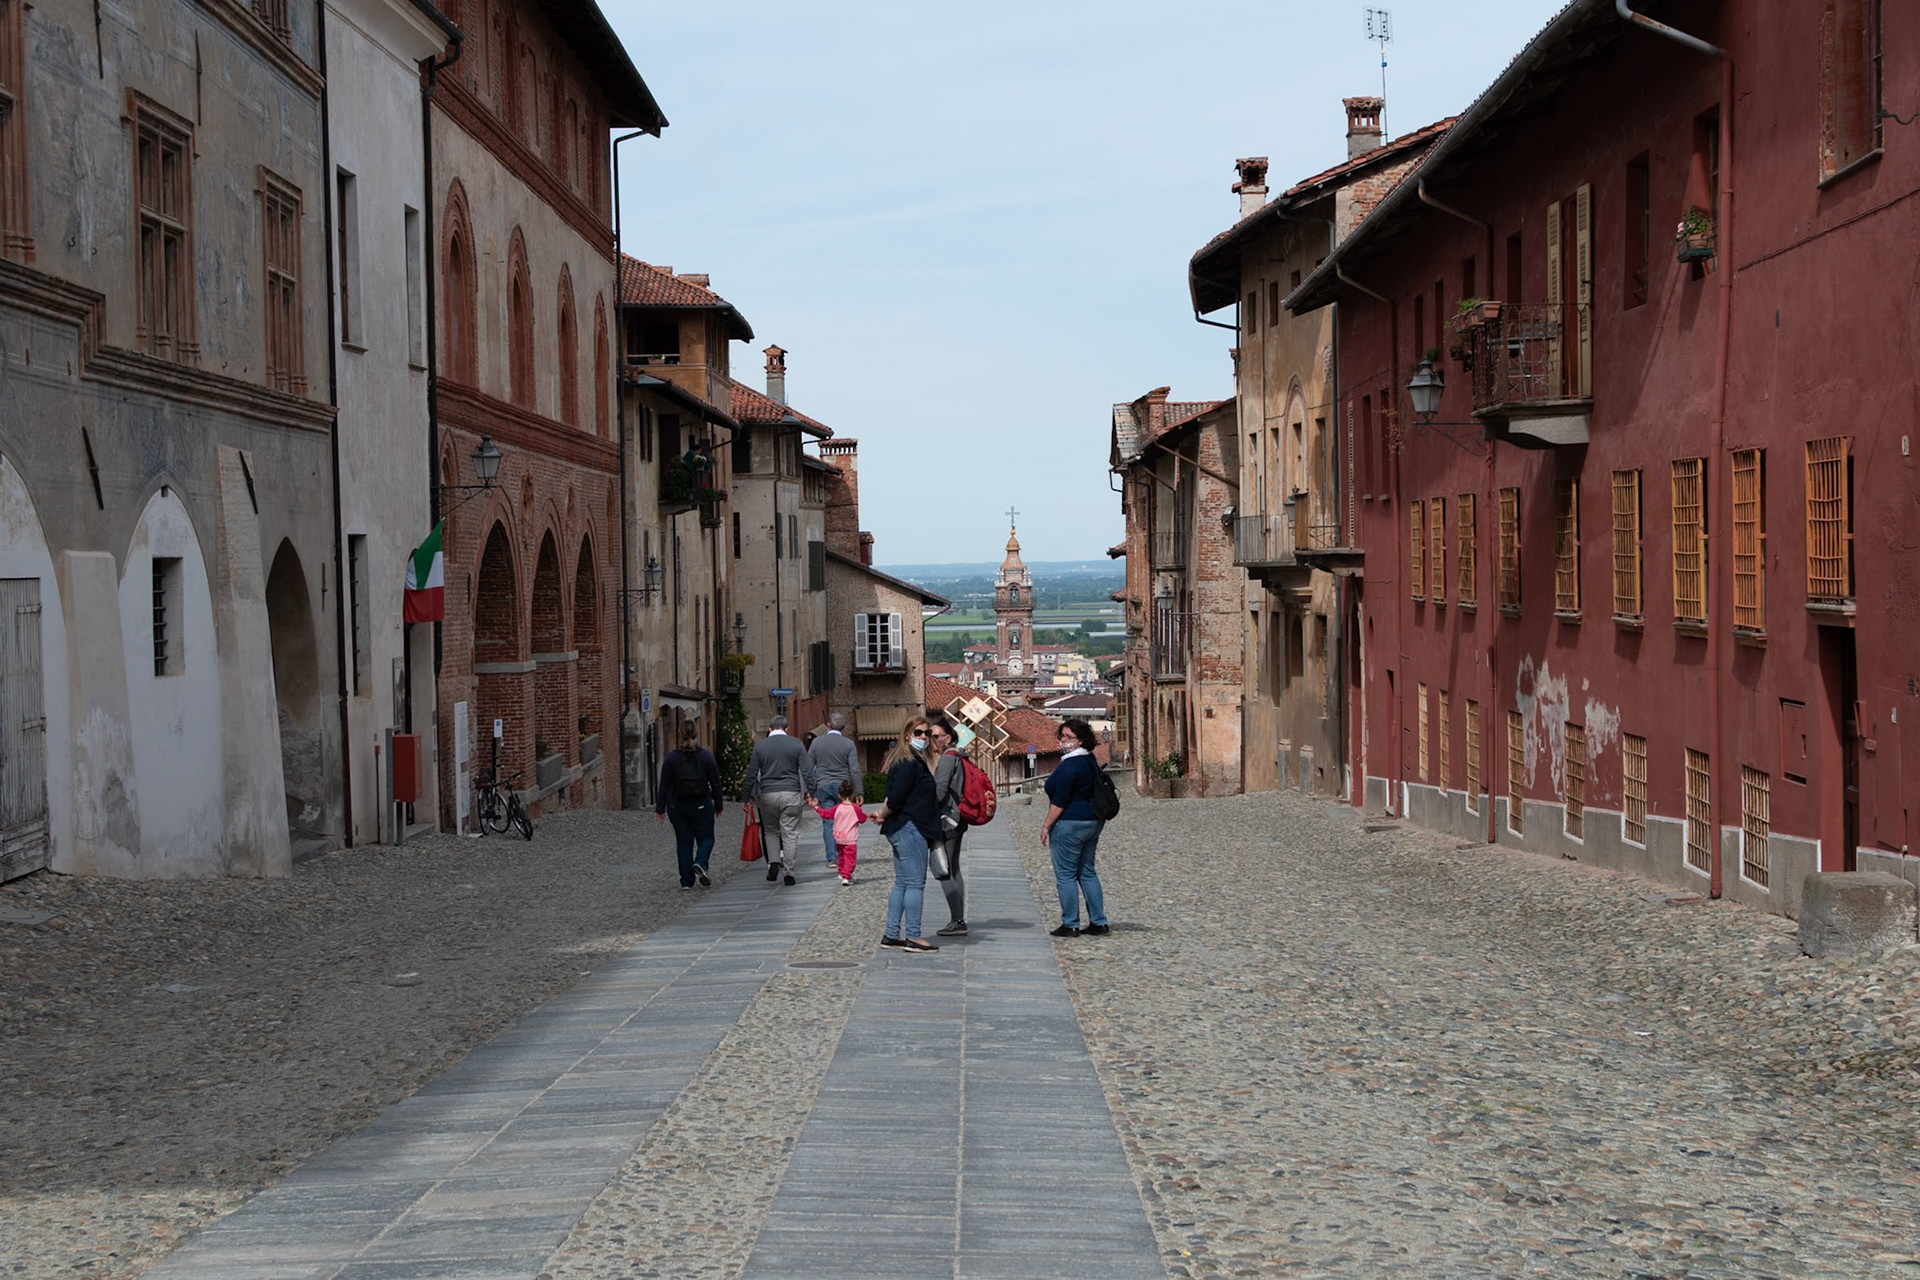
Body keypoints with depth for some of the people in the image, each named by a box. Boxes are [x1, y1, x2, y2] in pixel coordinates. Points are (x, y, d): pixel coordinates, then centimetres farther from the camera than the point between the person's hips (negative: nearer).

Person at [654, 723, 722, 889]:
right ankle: (700, 863, -18)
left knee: (684, 843, 7)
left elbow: (664, 786, -3)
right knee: (706, 838, 11)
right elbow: (716, 783, -1)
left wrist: (660, 809, 3)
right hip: (702, 806, -1)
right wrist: (718, 806, 10)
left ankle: (686, 881, 5)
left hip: (678, 807, 1)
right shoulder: (705, 756, -5)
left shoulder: (671, 757, -5)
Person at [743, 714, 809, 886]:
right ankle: (789, 872, 0)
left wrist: (747, 796, 9)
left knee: (770, 831, 16)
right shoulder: (796, 744, 1)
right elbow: (805, 770, -1)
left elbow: (752, 773, 2)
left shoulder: (760, 746, 1)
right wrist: (808, 791, 8)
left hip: (767, 794, 1)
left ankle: (774, 862, -1)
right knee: (790, 833, 2)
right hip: (791, 794, 0)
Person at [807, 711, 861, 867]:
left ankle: (831, 857, 1)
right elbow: (855, 771, -7)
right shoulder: (848, 744, -4)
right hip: (843, 787, -1)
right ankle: (843, 856, 5)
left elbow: (808, 769, 5)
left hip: (823, 787, 1)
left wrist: (810, 791, 11)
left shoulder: (817, 742, 2)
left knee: (828, 822, 3)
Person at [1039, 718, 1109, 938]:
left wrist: (1046, 825, -13)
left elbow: (1060, 800, -20)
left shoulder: (1069, 766, -18)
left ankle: (1070, 925, 0)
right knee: (1087, 872, 14)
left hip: (1070, 824, -10)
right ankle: (1098, 922, 13)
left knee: (1065, 874, -2)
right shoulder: (1091, 761, 12)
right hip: (1093, 822, 10)